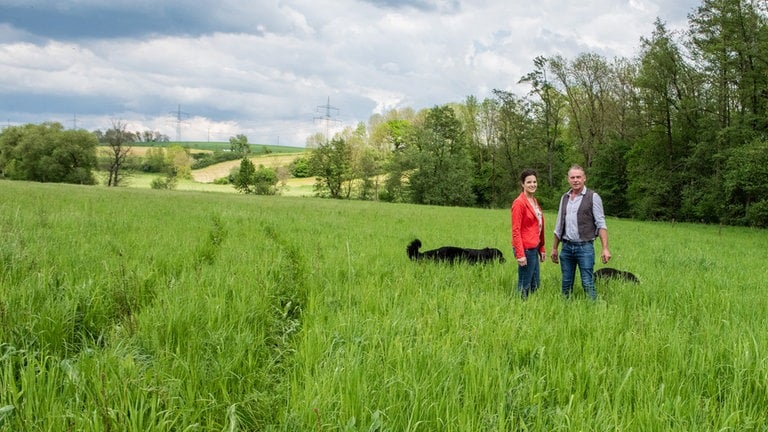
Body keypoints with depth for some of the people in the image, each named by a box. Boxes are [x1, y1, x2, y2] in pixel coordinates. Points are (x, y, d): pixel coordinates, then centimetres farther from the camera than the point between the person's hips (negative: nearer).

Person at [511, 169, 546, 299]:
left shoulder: (534, 201, 13)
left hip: (534, 248, 9)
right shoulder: (519, 203, -13)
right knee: (525, 286, -2)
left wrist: (542, 249, 14)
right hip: (525, 248, -9)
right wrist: (520, 254, -19)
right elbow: (515, 231, -15)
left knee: (535, 284, 15)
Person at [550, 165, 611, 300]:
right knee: (566, 283, 9)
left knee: (588, 284, -7)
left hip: (585, 247, -5)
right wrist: (554, 248, 18)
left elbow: (601, 224, -7)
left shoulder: (593, 197, -2)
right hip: (566, 247, 5)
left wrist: (605, 248, -15)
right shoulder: (565, 198, 13)